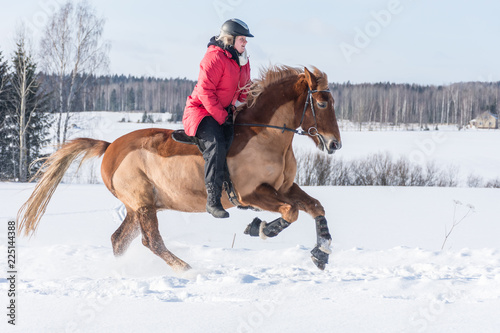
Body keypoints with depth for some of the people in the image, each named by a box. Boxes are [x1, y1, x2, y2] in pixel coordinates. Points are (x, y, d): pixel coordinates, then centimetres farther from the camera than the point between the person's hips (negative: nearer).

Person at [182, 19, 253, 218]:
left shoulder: (243, 61, 10)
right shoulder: (214, 57, -18)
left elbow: (244, 91, 21)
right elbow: (205, 91, -22)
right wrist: (221, 117, -23)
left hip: (225, 111, 9)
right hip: (202, 111, -9)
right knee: (216, 146, -27)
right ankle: (213, 201, -27)